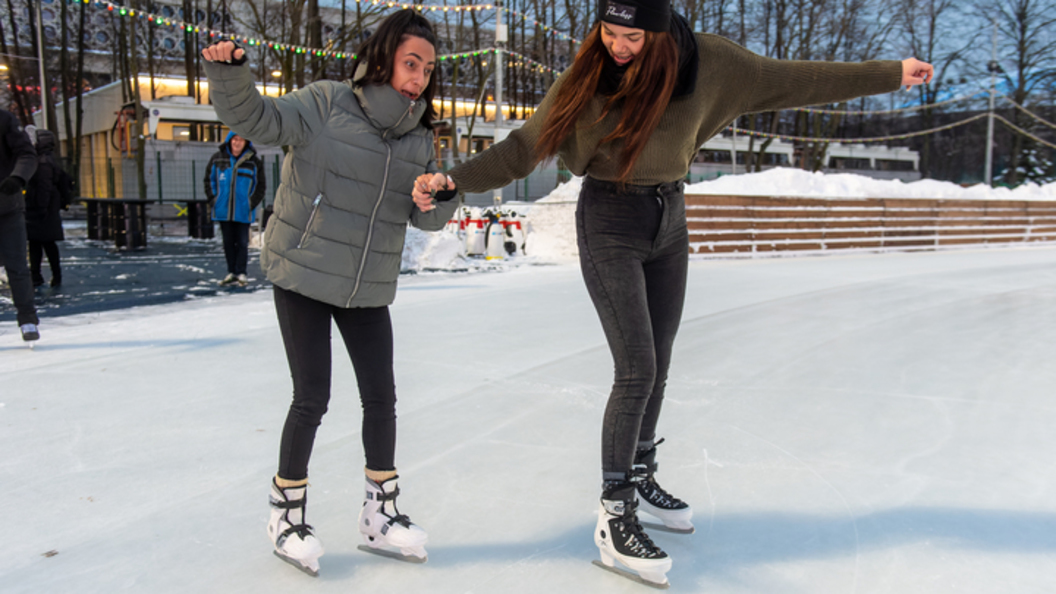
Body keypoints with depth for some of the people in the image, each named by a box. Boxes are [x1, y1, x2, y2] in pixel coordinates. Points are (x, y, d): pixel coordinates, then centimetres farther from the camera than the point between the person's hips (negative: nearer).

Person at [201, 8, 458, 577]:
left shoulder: (418, 138, 4)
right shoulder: (326, 104, -11)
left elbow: (428, 219, 3)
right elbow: (256, 119, -18)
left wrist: (437, 200, -20)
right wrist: (229, 72, -36)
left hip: (369, 288, 5)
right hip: (303, 275, -5)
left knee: (381, 397, 7)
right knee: (311, 397, -3)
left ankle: (380, 514, 25)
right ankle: (286, 513, 19)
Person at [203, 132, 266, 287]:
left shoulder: (254, 162, -2)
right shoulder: (217, 159, 4)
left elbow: (260, 186, 4)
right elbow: (209, 179, 13)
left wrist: (252, 203, -5)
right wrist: (212, 199, 3)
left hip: (243, 212, -3)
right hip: (223, 210, 3)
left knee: (242, 243, 0)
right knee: (228, 243, 9)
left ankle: (241, 273, 6)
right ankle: (231, 273, 17)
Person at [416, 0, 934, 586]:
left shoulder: (707, 62, -7)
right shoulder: (587, 77, -11)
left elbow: (793, 81, 2)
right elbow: (527, 146, -7)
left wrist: (891, 74, 8)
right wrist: (452, 179, -14)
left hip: (669, 220, 4)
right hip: (609, 224, -4)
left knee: (656, 368, 12)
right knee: (636, 370, -11)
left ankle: (640, 477, 33)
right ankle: (613, 518, 0)